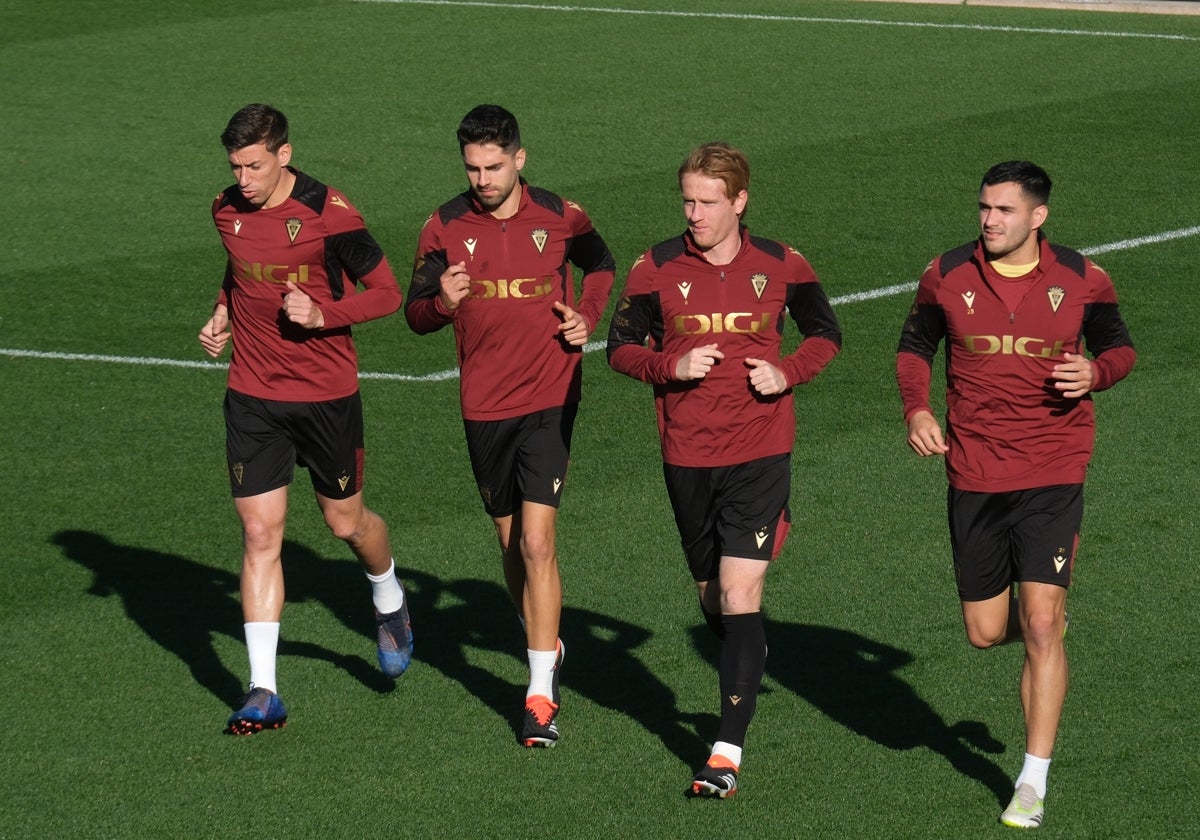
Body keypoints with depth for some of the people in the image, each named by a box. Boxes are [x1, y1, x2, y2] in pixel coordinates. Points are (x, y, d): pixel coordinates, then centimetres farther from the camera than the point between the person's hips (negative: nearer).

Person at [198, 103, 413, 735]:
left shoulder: (328, 213, -15)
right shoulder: (227, 211, 2)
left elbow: (386, 293, -9)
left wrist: (321, 314, -23)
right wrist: (222, 314, 5)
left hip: (327, 394, -3)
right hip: (253, 397, 3)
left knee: (347, 522, 10)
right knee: (259, 533, -3)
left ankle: (389, 603, 46)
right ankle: (263, 692, -3)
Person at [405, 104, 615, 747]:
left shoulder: (560, 217, -4)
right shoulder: (446, 227, -2)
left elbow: (599, 265, 17)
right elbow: (415, 314, 4)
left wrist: (586, 316, -1)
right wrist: (442, 303, -19)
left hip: (549, 402, -3)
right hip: (484, 408, 3)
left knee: (537, 542, -14)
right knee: (511, 544, 13)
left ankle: (541, 694, -13)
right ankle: (548, 648, 36)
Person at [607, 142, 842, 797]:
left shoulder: (781, 266, -2)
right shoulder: (657, 268, -2)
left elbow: (825, 334, 11)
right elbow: (620, 346, 4)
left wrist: (787, 373, -8)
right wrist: (672, 366, -15)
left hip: (760, 453, -2)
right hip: (686, 455, 2)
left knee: (740, 592, -13)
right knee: (710, 594, 14)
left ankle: (728, 749, -13)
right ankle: (748, 672, 46)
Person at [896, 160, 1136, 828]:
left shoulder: (1082, 279, -4)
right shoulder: (948, 274, -1)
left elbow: (1119, 346, 9)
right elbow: (916, 345, 12)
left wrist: (1096, 371, -15)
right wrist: (917, 409, -7)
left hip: (1053, 474, -3)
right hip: (974, 474, 3)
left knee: (1040, 624, -12)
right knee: (986, 633, 8)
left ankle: (1034, 782, -4)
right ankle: (1048, 609, 46)